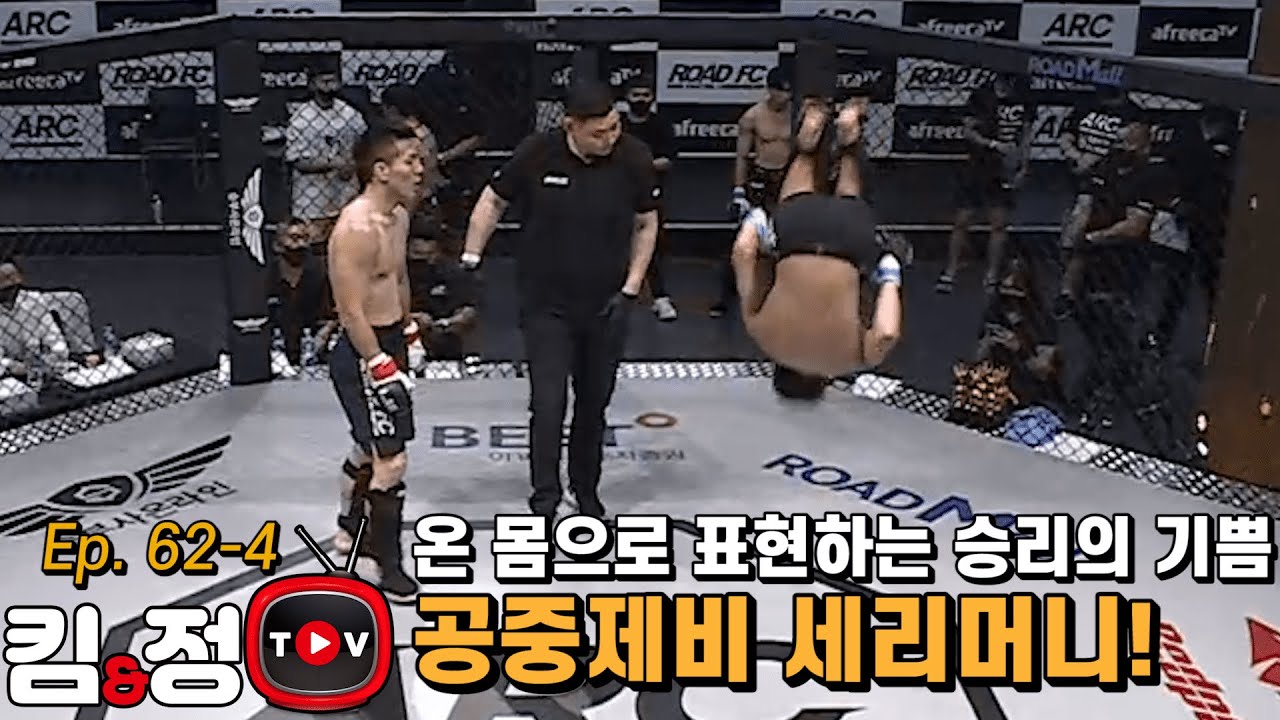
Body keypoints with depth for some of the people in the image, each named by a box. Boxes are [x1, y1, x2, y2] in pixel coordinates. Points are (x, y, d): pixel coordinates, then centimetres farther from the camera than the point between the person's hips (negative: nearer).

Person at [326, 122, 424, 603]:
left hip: (389, 342, 10)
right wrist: (381, 367, -23)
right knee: (391, 461, -7)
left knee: (372, 447, 24)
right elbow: (351, 312, -24)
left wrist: (407, 332, 26)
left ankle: (351, 529, 44)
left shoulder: (399, 215, 6)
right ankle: (390, 570, 4)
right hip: (363, 353, -10)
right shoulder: (355, 229, -24)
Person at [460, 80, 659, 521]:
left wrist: (630, 290, -4)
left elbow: (646, 225, 1)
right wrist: (471, 260, -3)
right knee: (548, 405, -8)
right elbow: (493, 201, 0)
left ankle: (586, 491, 35)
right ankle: (544, 502, 4)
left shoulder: (634, 158, -12)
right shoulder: (537, 153, -16)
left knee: (594, 405, 15)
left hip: (606, 305, 2)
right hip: (546, 305, -2)